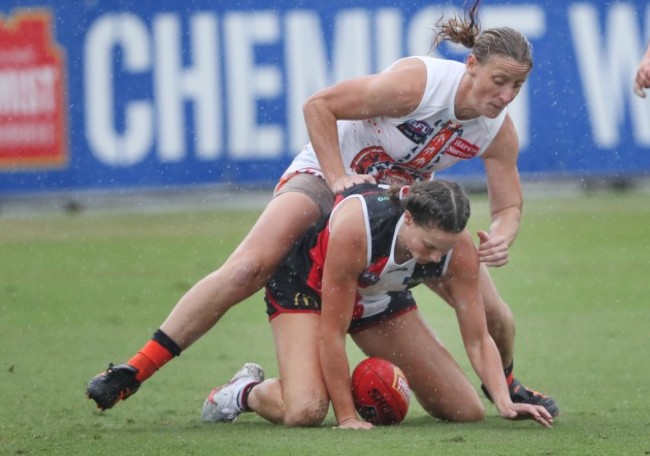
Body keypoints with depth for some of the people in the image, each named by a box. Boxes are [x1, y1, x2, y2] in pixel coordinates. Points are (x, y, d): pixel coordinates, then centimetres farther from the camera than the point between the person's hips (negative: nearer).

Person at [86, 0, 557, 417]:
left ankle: (505, 386, 33)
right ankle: (132, 373, -24)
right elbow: (318, 104, -25)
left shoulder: (499, 130, -15)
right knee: (246, 269, -27)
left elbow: (509, 205, -5)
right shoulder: (418, 82, -31)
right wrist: (338, 179, -28)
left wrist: (501, 238, -28)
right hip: (328, 175, -5)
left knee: (492, 311, -3)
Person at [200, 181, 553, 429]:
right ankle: (245, 392, 3)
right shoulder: (354, 227, -42)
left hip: (381, 298, 5)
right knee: (305, 410, -31)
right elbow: (332, 334, -33)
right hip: (305, 285, -5)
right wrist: (347, 417, -30)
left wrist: (504, 402, -33)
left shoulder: (459, 251, -28)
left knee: (467, 412, -4)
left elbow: (477, 339, -18)